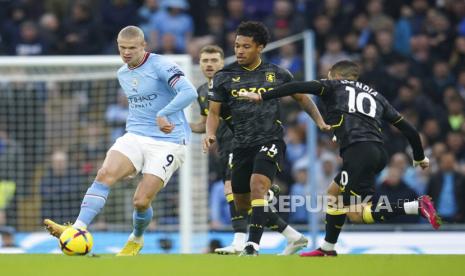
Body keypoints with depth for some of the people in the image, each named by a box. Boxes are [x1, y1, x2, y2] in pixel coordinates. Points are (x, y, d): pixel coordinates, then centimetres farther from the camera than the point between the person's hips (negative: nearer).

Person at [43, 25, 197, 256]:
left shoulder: (160, 66, -11)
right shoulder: (123, 74, 14)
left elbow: (189, 92, -26)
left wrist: (163, 114, -37)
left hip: (167, 141, -6)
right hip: (135, 137, 6)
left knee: (141, 202, -11)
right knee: (105, 174, -23)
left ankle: (136, 239, 22)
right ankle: (78, 229, -34)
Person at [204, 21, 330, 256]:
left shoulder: (277, 74, 2)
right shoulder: (224, 76, 3)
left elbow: (301, 97, 16)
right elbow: (214, 111, 5)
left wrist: (320, 122, 5)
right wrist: (210, 133, -15)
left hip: (270, 141, -4)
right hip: (241, 146, 4)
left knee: (258, 186, -29)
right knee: (242, 205, 9)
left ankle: (252, 247, -31)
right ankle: (294, 236, 25)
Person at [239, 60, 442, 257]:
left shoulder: (335, 86, 18)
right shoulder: (375, 95, 30)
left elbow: (299, 87, 2)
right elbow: (408, 129, 26)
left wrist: (262, 97, 6)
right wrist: (419, 158, 38)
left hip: (358, 150, -7)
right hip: (378, 152, 7)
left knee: (356, 215, -8)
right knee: (334, 194, 24)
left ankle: (417, 206, -20)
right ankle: (327, 250, 30)